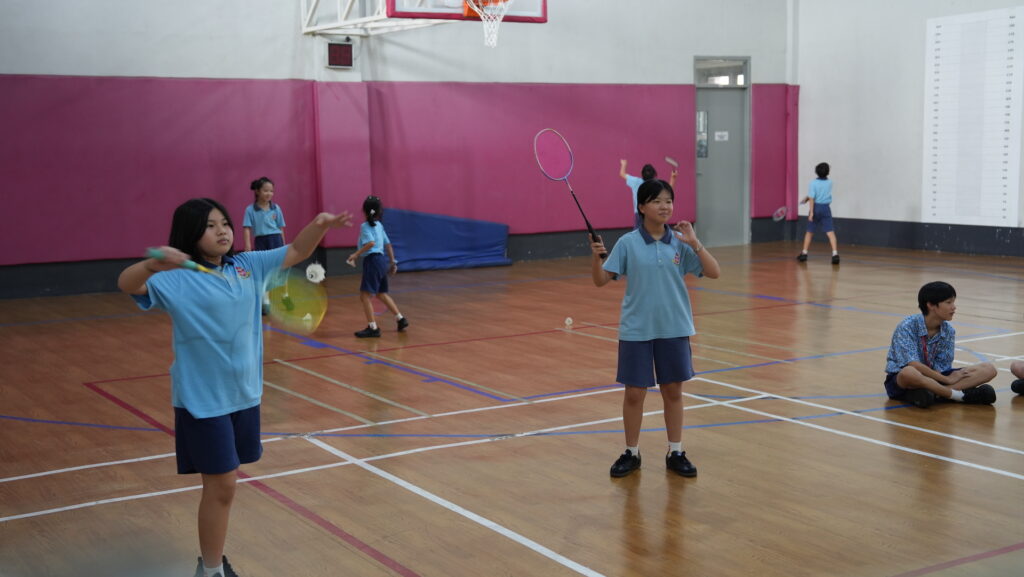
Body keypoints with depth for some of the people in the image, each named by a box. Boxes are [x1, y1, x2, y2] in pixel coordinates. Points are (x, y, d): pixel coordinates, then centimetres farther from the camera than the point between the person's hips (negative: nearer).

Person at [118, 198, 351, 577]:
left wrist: (319, 225, -5)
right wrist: (152, 265, -48)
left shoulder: (248, 266, 4)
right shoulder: (176, 278, -13)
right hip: (203, 399, -6)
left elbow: (295, 252, 13)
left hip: (245, 393, 6)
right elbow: (126, 284, -27)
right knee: (221, 486, -3)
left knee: (223, 484, 17)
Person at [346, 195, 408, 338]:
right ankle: (401, 319, 27)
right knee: (382, 294, 23)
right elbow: (388, 244, 17)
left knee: (365, 295, -6)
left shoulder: (365, 226, -9)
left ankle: (372, 328, -9)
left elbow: (371, 242, -24)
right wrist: (392, 262, 24)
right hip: (381, 261, 9)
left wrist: (356, 255, -22)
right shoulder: (379, 225, 13)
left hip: (372, 261, -9)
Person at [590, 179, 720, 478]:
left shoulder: (680, 241, -1)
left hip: (674, 329, 2)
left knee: (673, 390, 10)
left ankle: (676, 453, 22)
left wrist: (694, 243, -16)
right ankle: (631, 453, 20)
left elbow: (713, 272, -5)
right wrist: (595, 256, -24)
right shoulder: (628, 243, -6)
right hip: (637, 329, -2)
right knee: (634, 392, 4)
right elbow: (601, 280, -6)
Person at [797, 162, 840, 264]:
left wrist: (811, 212, -12)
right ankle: (835, 254, -21)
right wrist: (807, 197, 16)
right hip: (826, 208, 1)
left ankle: (804, 253, 20)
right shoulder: (829, 183, 3)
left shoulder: (814, 183, -7)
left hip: (816, 207, -1)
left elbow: (812, 198, -12)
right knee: (830, 232, -7)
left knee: (809, 232, 14)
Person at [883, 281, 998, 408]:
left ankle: (934, 393, -29)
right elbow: (912, 364, -24)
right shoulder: (907, 327, -16)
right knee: (909, 373, -45)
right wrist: (947, 379, -21)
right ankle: (960, 395, -25)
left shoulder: (948, 331, 0)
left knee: (988, 369, -10)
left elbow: (941, 368, -2)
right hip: (900, 380, -6)